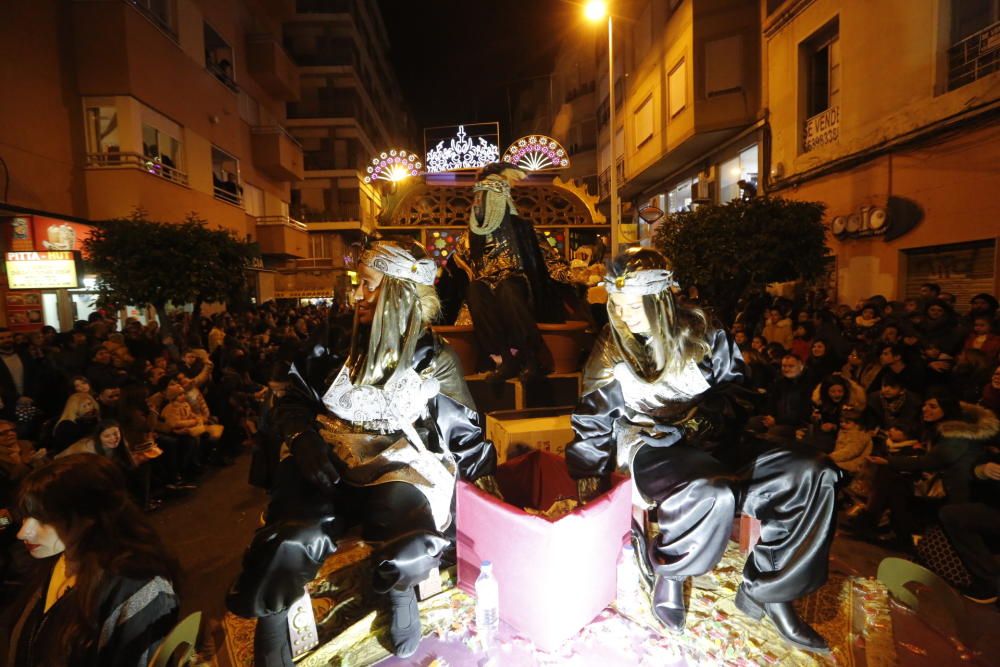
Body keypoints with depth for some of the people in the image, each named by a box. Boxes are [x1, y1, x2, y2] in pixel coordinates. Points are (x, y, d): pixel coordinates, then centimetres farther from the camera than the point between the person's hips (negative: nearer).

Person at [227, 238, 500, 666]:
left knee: (408, 555, -29)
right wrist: (304, 438, -9)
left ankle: (398, 592, 10)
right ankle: (270, 621, 7)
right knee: (290, 544, -28)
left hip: (398, 469, -1)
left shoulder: (434, 358, 4)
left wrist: (484, 477, -1)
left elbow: (463, 429, 8)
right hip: (327, 466, 2)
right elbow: (295, 401, 11)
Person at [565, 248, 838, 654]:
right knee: (712, 495, -37)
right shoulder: (610, 354, 1)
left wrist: (713, 415, -4)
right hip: (653, 449, -4)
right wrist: (586, 483, -1)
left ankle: (767, 590, -2)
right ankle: (667, 574, -5)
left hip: (713, 445, 5)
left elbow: (734, 383, 16)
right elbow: (593, 424, 4)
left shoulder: (699, 333, 6)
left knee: (813, 474, -13)